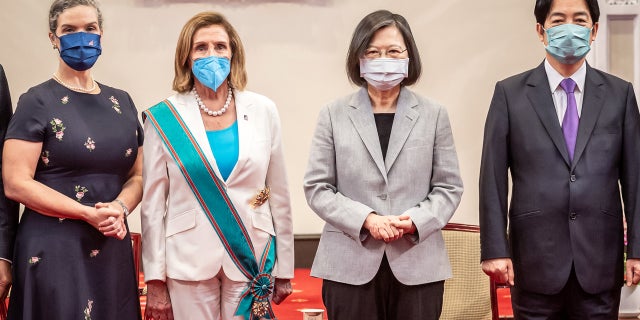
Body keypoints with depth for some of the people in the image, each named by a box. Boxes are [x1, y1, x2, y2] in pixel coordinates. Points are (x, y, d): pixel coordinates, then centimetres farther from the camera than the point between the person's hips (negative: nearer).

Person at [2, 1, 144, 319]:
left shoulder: (121, 102, 10)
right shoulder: (37, 102, -5)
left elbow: (137, 175, 12)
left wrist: (120, 208, -10)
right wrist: (90, 214, -17)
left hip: (113, 247, 5)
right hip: (54, 249, -5)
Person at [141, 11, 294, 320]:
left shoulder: (263, 111, 1)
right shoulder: (164, 118, -3)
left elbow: (279, 194, 6)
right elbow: (153, 203, -1)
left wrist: (284, 268, 6)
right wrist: (155, 279, -3)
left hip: (252, 258, 1)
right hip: (189, 262, -1)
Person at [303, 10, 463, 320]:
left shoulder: (434, 114, 7)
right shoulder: (334, 114, 5)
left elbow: (449, 186, 5)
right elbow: (316, 187, 1)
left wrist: (415, 221, -13)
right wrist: (367, 220, -13)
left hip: (418, 264, 1)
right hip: (350, 264, 0)